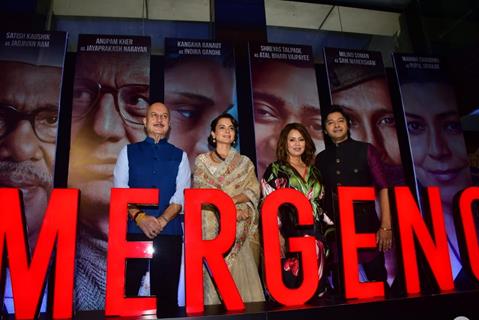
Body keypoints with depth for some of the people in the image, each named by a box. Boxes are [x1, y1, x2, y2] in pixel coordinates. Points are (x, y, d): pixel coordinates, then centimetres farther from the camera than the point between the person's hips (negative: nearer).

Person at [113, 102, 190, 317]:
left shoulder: (179, 156, 12)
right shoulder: (128, 152, 12)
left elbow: (182, 195, 1)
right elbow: (119, 190, 0)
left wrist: (162, 220, -15)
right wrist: (139, 217, -16)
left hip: (169, 232, 0)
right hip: (133, 230, 0)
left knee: (166, 291, 5)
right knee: (127, 289, 2)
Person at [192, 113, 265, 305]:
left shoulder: (245, 163, 14)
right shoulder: (202, 161, 12)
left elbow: (254, 192, 5)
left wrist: (231, 200, -13)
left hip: (239, 228, 1)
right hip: (211, 226, 0)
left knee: (241, 274, -6)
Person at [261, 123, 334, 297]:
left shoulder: (314, 171, 17)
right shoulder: (275, 169, 3)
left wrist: (332, 228, 13)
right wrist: (277, 235, -16)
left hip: (317, 236, 5)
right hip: (290, 236, -5)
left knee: (318, 285, 6)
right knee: (293, 283, -6)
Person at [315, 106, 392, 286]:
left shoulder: (366, 150, 3)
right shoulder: (321, 158, 10)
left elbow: (383, 187, -4)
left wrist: (386, 226, -12)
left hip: (366, 223, -2)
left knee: (377, 276, 2)